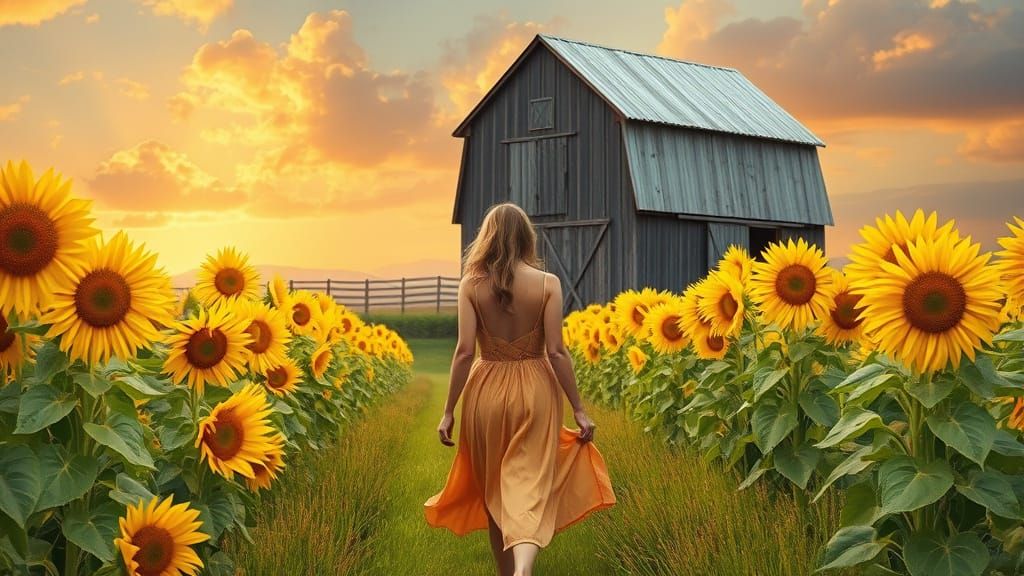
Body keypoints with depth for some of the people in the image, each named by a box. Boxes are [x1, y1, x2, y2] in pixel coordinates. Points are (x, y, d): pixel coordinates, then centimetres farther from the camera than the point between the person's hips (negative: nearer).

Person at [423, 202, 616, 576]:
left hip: (487, 391, 1)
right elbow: (556, 352, -9)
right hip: (535, 391, -1)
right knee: (530, 488, -3)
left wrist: (449, 411, -1)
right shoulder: (548, 283, -5)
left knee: (494, 490, 17)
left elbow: (465, 351, -8)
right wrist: (579, 409, -2)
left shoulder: (472, 284, -4)